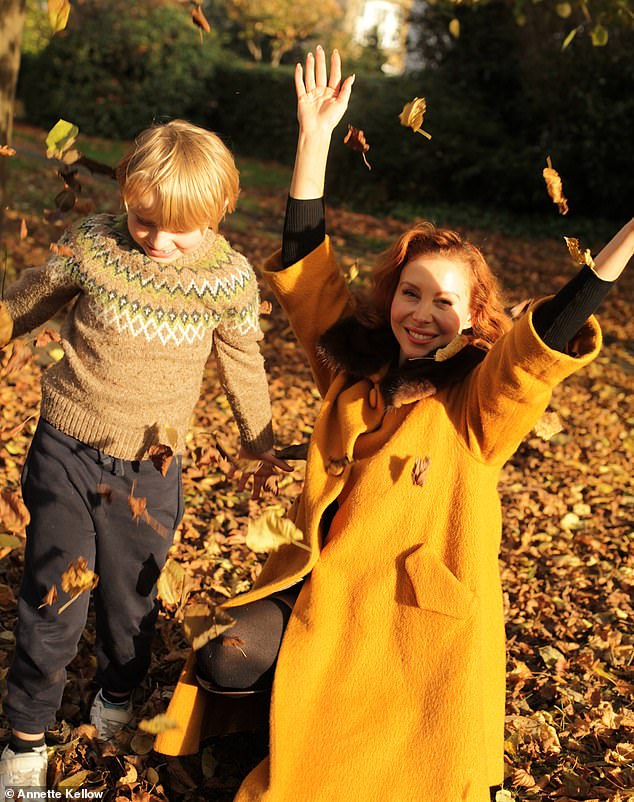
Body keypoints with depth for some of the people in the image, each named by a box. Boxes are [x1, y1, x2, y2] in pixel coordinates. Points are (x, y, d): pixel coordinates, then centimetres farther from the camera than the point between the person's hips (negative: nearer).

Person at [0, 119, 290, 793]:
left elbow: (242, 365, 8)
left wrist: (258, 446, 18)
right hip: (66, 452, 0)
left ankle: (117, 693, 47)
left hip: (149, 469, 1)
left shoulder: (230, 277, -8)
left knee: (131, 597, 17)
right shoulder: (92, 244, -11)